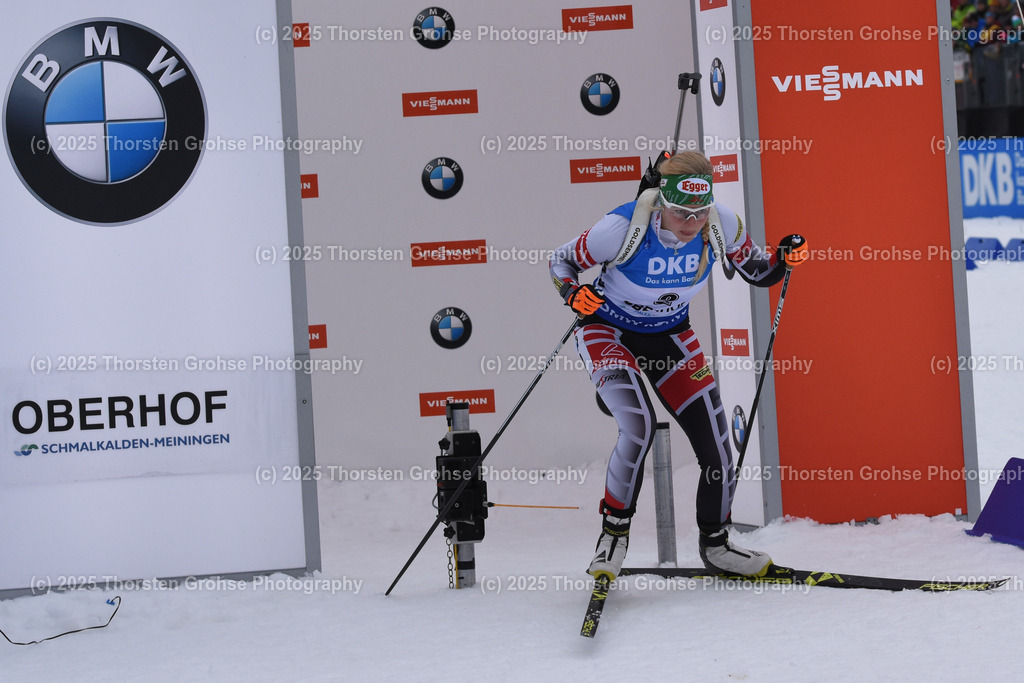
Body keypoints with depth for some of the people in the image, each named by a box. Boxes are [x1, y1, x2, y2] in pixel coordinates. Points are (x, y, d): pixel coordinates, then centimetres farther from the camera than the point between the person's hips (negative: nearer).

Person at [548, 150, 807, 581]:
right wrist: (573, 293, -34)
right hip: (609, 332, -4)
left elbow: (757, 274, -1)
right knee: (640, 427, -29)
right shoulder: (624, 227, -30)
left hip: (670, 336, 4)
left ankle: (715, 545, 22)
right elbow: (560, 260, -13)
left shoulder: (721, 225, -20)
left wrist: (784, 260, -23)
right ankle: (614, 532, -7)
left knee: (716, 444, -3)